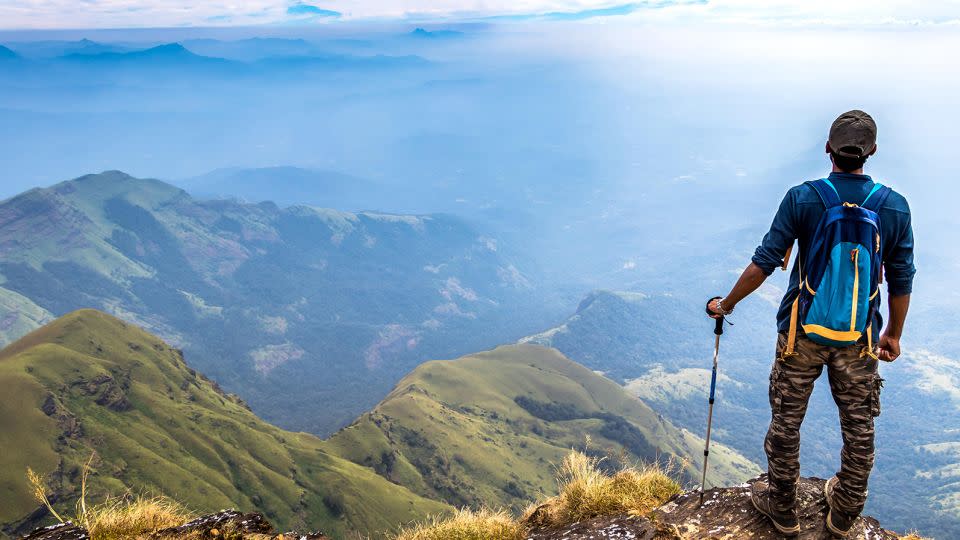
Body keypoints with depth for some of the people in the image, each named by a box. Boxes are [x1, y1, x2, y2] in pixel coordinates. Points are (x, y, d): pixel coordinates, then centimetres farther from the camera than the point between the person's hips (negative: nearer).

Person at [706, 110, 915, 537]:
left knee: (786, 423, 13)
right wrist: (894, 334, 16)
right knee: (858, 429, 18)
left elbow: (765, 262, -9)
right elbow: (902, 281, 2)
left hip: (803, 333, -2)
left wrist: (726, 305, 3)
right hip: (860, 340, 2)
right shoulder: (895, 206, -3)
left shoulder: (802, 198, -10)